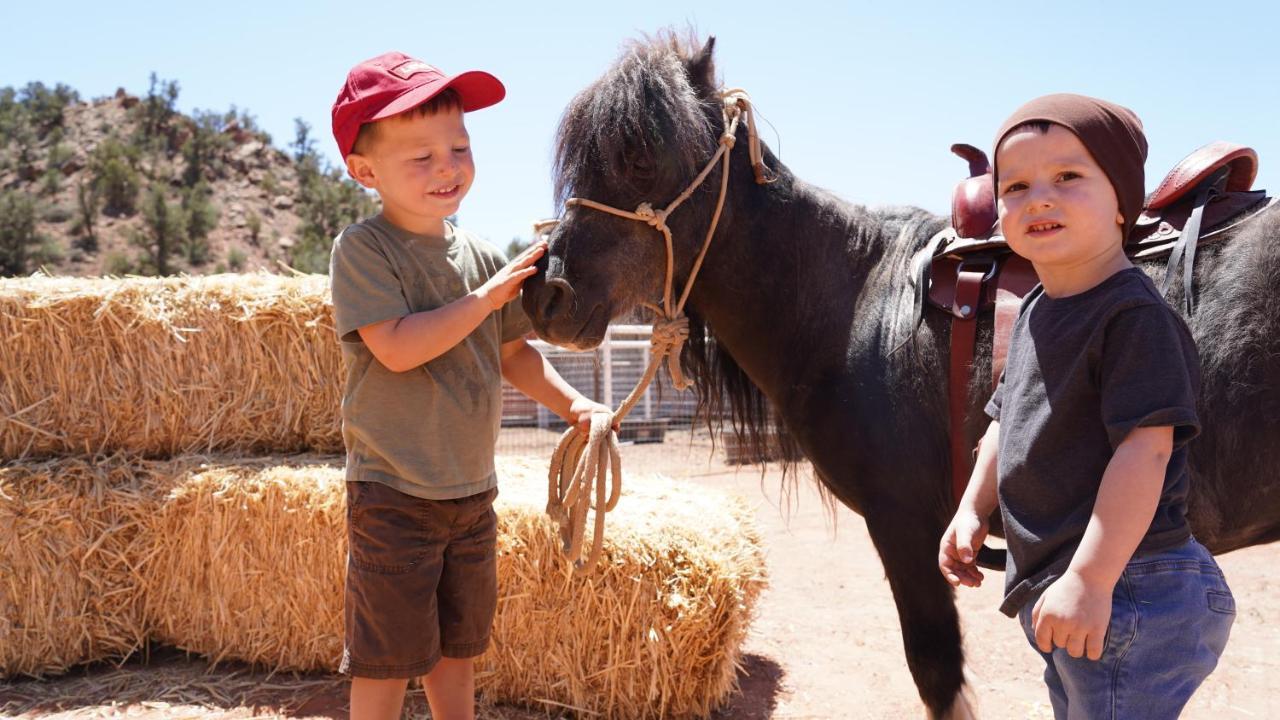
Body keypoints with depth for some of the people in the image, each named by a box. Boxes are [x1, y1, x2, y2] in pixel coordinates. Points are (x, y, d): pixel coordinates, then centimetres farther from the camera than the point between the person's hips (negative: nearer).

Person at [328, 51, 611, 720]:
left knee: (457, 645, 20)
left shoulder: (481, 255, 5)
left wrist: (571, 402, -2)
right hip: (393, 494, -6)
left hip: (472, 491, 6)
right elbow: (397, 347, -25)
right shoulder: (362, 248, -13)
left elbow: (512, 353, 13)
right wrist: (488, 295, -21)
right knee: (387, 657, 5)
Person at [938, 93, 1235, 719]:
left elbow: (1145, 447, -25)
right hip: (1050, 587, 9)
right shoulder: (1035, 312, 9)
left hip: (1125, 592, -9)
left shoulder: (1132, 314, -18)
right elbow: (1007, 424, 18)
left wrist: (1090, 578, -27)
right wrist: (972, 511, 10)